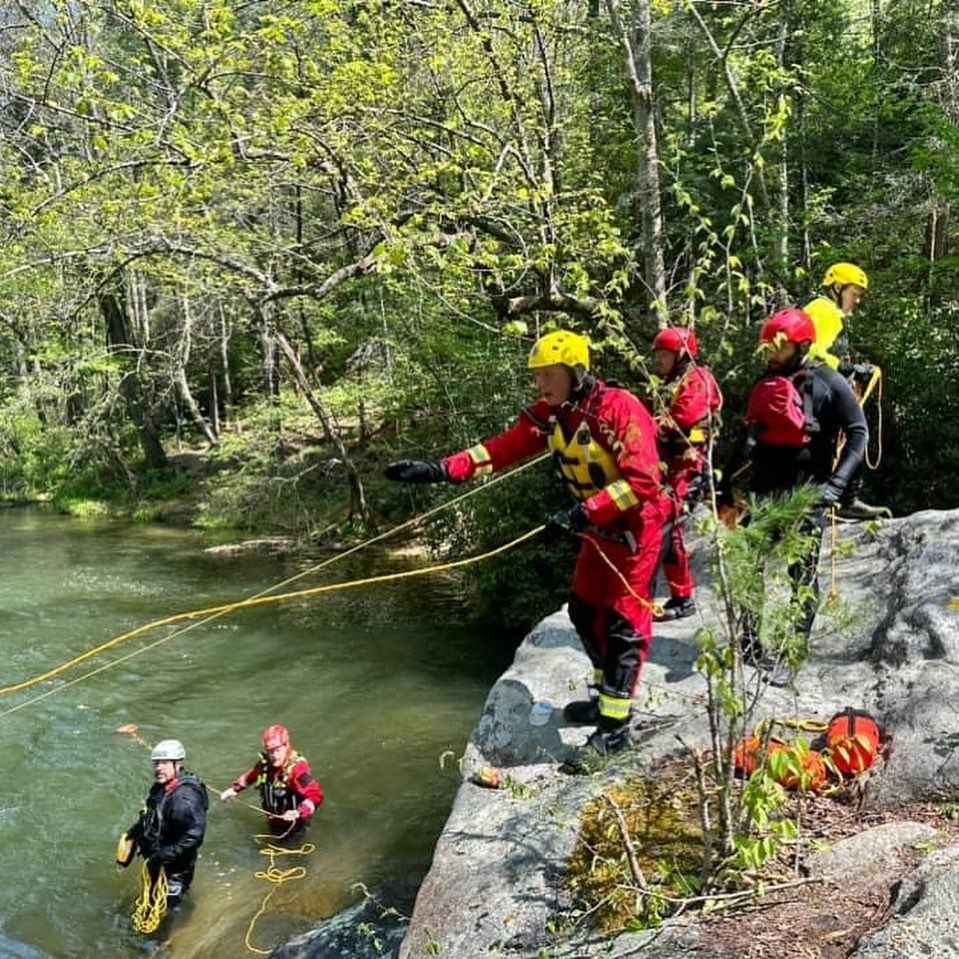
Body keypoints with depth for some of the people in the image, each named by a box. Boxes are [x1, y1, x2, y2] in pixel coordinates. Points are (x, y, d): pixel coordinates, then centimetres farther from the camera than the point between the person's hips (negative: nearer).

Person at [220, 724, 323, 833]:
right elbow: (250, 775, 13)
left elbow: (316, 795, -40)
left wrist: (298, 813, -53)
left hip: (292, 822, -7)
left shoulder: (297, 768, -34)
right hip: (275, 819, 8)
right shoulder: (265, 762, -11)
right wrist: (234, 789, 15)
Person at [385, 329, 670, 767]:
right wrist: (441, 470, -19)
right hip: (600, 528, 8)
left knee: (623, 622, -6)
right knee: (585, 611, 15)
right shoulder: (549, 415, -2)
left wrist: (587, 511, -36)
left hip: (636, 526, -8)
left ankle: (614, 726, 2)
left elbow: (643, 481, -29)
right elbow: (501, 448, -8)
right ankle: (610, 696, 33)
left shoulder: (619, 409, -25)